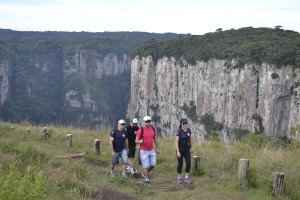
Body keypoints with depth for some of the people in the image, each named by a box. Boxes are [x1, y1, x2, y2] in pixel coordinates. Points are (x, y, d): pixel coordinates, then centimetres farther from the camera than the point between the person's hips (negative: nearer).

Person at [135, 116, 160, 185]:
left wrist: (158, 148, 14)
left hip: (151, 150, 5)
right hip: (144, 151, -5)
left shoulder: (153, 129, 2)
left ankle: (144, 173, 31)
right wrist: (139, 141, -35)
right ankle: (146, 179, 13)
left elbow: (155, 139, 12)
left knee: (153, 164, 6)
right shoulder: (141, 130, -14)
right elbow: (136, 140, -12)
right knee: (146, 166, -2)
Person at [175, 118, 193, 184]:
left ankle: (186, 178, 2)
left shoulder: (188, 130, 0)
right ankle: (179, 178, 20)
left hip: (186, 149, 5)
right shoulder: (179, 132, -18)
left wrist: (191, 148, 17)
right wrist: (177, 151, -26)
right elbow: (176, 142, -21)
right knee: (180, 164, 3)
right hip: (180, 150, -5)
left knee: (188, 163, -6)